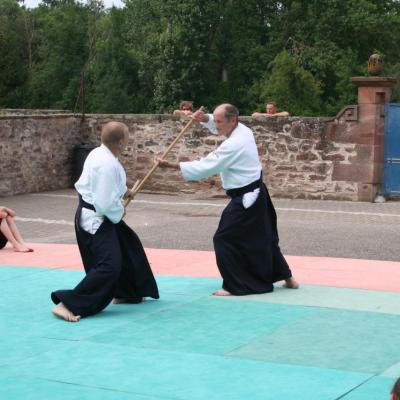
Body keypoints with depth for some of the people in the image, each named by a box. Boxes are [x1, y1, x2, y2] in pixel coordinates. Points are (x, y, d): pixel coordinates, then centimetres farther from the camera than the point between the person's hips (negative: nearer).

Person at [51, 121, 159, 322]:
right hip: (96, 220, -11)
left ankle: (126, 292, 38)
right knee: (108, 266, -15)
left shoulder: (100, 153, 3)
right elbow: (105, 205, -28)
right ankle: (67, 304, -15)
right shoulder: (107, 165, -27)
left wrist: (123, 191, 11)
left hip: (94, 216, 11)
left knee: (128, 246, 23)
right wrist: (120, 213, -9)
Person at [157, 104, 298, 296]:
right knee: (263, 238, 20)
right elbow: (219, 125, 25)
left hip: (246, 200, -10)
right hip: (256, 195, 10)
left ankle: (233, 285, 1)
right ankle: (287, 277, 30)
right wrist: (206, 119, 4)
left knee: (224, 239, -5)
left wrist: (172, 165, -24)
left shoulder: (233, 145, -24)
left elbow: (206, 166, -25)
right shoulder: (243, 130, 4)